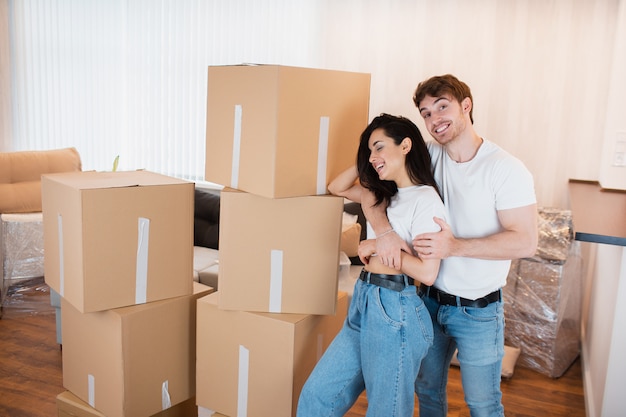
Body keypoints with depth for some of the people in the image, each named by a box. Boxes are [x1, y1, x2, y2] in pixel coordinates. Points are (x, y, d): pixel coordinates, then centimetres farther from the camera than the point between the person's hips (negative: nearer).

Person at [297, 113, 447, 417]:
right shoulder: (386, 195, 12)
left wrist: (379, 245, -13)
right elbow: (337, 187, 22)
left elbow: (427, 272, -21)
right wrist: (366, 162, 10)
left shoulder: (426, 200, -14)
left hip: (395, 312, -8)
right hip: (364, 303, 8)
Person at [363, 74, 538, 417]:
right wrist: (385, 232, -24)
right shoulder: (427, 157, -4)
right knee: (427, 389, 23)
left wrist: (455, 246, -31)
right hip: (430, 298, 5)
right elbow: (371, 187, -6)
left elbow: (525, 242, -21)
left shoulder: (506, 169, -17)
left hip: (478, 309, -4)